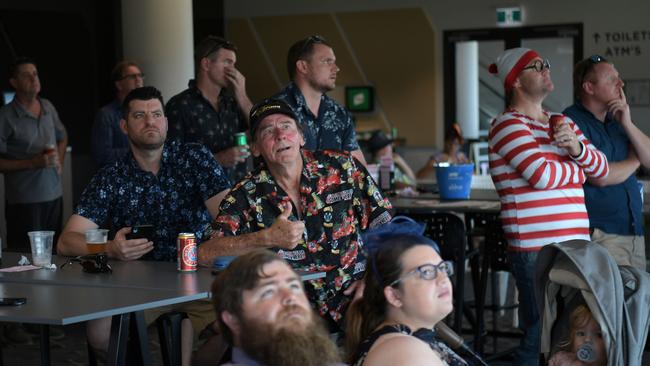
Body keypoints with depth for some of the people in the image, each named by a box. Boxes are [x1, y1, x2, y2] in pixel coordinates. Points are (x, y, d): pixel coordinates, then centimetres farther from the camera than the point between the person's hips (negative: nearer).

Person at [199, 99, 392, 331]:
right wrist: (268, 238, -20)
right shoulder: (246, 195, 1)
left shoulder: (343, 168, 6)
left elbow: (385, 227, 10)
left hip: (353, 299, 0)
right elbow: (204, 254, -10)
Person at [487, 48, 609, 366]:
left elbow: (602, 168, 14)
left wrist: (577, 147, -8)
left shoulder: (562, 123, 18)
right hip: (536, 248, -8)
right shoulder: (508, 125, -7)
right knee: (540, 339, -5)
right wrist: (579, 169, 1)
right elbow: (543, 175, -20)